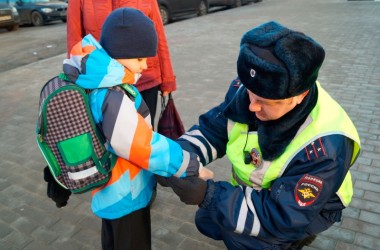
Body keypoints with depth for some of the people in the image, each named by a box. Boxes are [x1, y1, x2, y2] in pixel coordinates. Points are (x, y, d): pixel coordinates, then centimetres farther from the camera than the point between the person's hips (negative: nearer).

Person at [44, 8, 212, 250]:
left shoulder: (96, 84, -3)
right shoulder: (113, 99, -32)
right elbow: (146, 146, -30)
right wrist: (192, 166, -20)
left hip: (111, 189, 9)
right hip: (125, 195, -8)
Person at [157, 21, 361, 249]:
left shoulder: (325, 146, -38)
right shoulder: (247, 89, -22)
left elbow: (282, 217, -35)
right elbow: (212, 129, -11)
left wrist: (209, 195, -43)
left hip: (306, 209, -6)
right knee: (208, 221, 10)